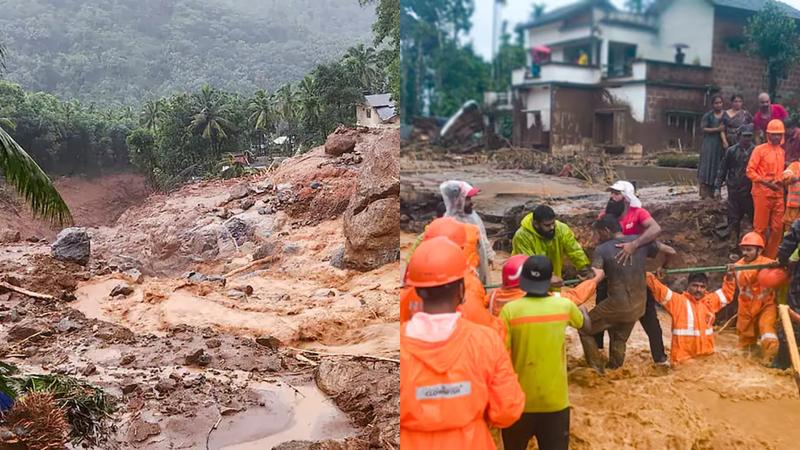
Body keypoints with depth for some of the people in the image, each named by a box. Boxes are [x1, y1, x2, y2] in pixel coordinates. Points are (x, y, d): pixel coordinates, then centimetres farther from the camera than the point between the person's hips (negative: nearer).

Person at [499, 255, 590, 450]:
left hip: (519, 400, -1)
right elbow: (585, 324, 16)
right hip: (555, 401, 1)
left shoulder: (510, 310, -14)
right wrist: (582, 309, 39)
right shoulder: (564, 306, -7)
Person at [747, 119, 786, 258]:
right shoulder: (759, 149, -3)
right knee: (761, 227, -1)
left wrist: (781, 181, 6)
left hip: (778, 193, 6)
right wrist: (765, 182, -18)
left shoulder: (782, 152, 14)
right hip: (762, 192, -6)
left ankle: (770, 257, 17)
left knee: (777, 227, 6)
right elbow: (750, 171, -8)